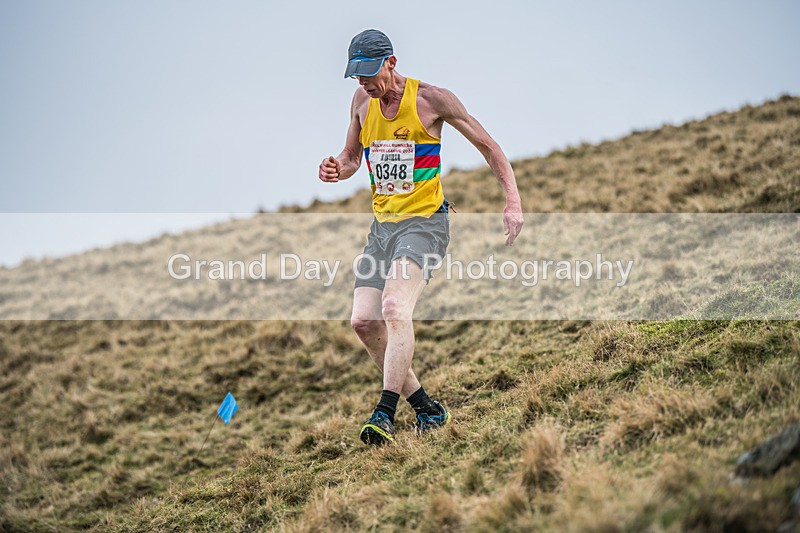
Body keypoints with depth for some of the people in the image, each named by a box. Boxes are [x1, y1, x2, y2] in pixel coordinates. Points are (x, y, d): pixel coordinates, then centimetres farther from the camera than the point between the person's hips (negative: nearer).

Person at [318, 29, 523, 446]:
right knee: (363, 321, -4)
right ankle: (428, 409, 8)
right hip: (382, 225, 7)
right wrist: (337, 169, -3)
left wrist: (513, 202, -10)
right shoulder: (362, 101, 8)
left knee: (395, 307, -28)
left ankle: (385, 412, -32)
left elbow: (488, 146, 0)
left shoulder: (431, 99, -8)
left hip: (425, 222, -6)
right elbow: (352, 156, 22)